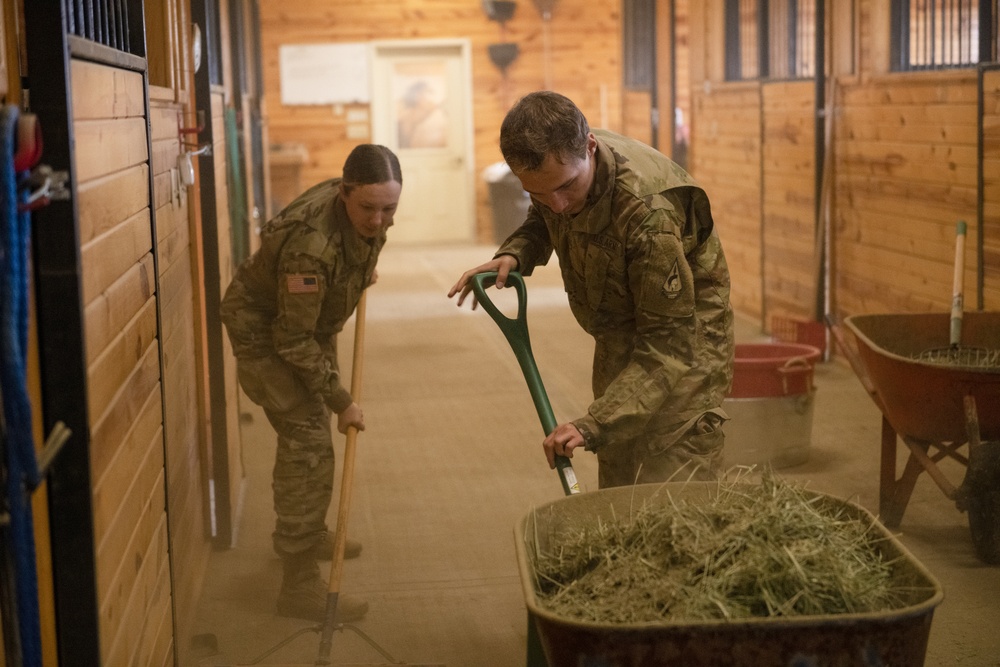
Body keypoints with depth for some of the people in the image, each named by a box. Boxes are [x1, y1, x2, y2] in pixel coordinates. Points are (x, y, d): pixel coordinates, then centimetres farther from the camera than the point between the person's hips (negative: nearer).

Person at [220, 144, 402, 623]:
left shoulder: (364, 212, -15)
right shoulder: (311, 244, -40)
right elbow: (294, 341, -32)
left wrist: (362, 273, 22)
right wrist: (341, 401, -24)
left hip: (312, 322, 9)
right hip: (264, 332, -9)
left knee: (312, 435, 21)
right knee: (307, 445, -12)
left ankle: (307, 534, 43)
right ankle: (300, 587, -7)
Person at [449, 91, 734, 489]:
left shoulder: (649, 210, -37)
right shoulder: (556, 164, -14)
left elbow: (669, 343, -33)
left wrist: (593, 426, -41)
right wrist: (512, 255, -11)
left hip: (682, 344, -7)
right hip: (620, 342, 7)